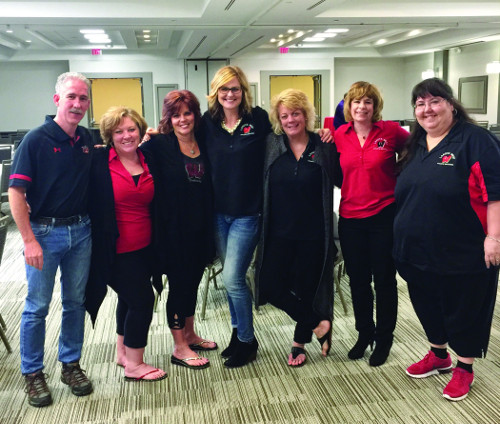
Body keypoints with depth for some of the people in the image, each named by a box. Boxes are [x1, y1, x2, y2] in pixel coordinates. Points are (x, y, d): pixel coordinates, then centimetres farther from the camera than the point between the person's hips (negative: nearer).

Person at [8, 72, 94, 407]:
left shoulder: (87, 140, 4)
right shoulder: (36, 140, -11)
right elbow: (16, 193, -12)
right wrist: (30, 241, -15)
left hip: (80, 231, 5)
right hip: (44, 232, -4)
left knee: (75, 301, 14)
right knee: (38, 306, 6)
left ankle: (71, 364, 30)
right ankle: (33, 373, 22)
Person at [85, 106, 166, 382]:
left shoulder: (148, 161, 4)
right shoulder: (99, 163, -11)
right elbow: (92, 206, -12)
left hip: (144, 246, 6)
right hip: (117, 248, -6)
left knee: (129, 298, 19)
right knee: (142, 298, -4)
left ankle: (123, 352, 39)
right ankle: (133, 364, 13)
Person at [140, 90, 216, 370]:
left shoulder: (203, 145, 5)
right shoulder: (160, 145, -9)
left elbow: (209, 189, 10)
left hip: (200, 228, 5)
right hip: (175, 229, -5)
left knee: (193, 282, 18)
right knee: (179, 284, 5)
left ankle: (190, 335, 36)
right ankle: (179, 348, 20)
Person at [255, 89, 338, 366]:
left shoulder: (324, 147, -3)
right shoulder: (270, 146, 1)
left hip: (313, 233, -2)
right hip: (279, 232, 2)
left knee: (306, 287, 10)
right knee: (272, 287, 1)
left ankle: (299, 343, 33)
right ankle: (318, 325, 21)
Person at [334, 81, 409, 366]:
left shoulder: (391, 131, -6)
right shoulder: (340, 136, 2)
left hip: (384, 216, -3)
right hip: (351, 218, 3)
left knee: (384, 280, 8)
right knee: (358, 280, 13)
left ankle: (384, 339, 26)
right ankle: (364, 334, 33)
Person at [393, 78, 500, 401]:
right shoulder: (415, 145, 10)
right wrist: (404, 235, 18)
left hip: (463, 253, -7)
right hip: (418, 251, 7)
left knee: (463, 311, 9)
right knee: (428, 305, 20)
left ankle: (464, 368, 29)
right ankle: (439, 356, 42)